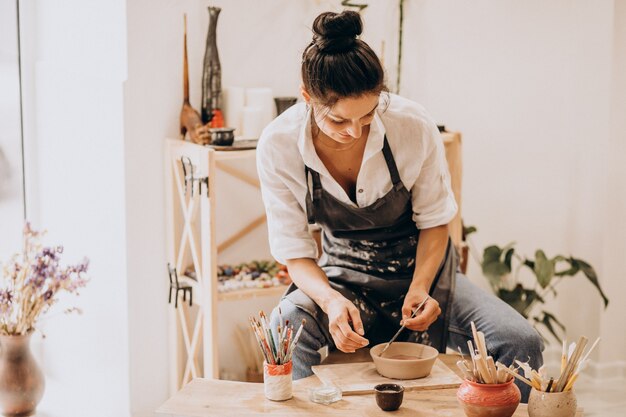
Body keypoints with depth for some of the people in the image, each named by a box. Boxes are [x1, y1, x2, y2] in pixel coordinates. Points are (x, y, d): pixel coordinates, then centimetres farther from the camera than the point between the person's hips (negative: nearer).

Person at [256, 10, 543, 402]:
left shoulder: (413, 126, -20)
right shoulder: (278, 146, -18)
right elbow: (295, 252, -11)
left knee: (521, 343, -22)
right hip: (342, 276, 0)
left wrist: (420, 288, -22)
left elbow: (434, 222, -5)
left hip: (422, 267, 1)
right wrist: (332, 302, -31)